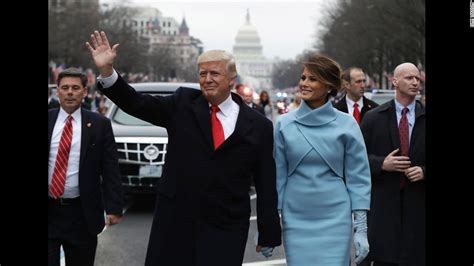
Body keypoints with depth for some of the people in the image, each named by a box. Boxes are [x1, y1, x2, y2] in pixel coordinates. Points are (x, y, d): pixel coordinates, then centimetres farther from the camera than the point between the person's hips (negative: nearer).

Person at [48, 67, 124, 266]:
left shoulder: (99, 125, -1)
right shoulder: (49, 119, 4)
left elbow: (111, 169, -2)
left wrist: (114, 207, -9)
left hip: (81, 213, -1)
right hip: (50, 210, 1)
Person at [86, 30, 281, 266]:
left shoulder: (259, 126, 1)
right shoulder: (183, 104, 4)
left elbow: (266, 185, 2)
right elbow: (136, 103, -4)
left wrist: (268, 235, 3)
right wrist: (106, 70, -19)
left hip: (225, 229, -1)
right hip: (174, 221, 1)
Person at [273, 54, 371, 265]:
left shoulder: (346, 125, -1)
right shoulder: (284, 124, 2)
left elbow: (358, 178, 1)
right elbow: (277, 175, 6)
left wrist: (361, 228, -3)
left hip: (335, 220, -1)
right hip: (296, 221, 1)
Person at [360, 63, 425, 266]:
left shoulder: (424, 117, 5)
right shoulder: (374, 117, 4)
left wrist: (423, 171, -10)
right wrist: (382, 164, -12)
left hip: (417, 203, 1)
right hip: (384, 202, -1)